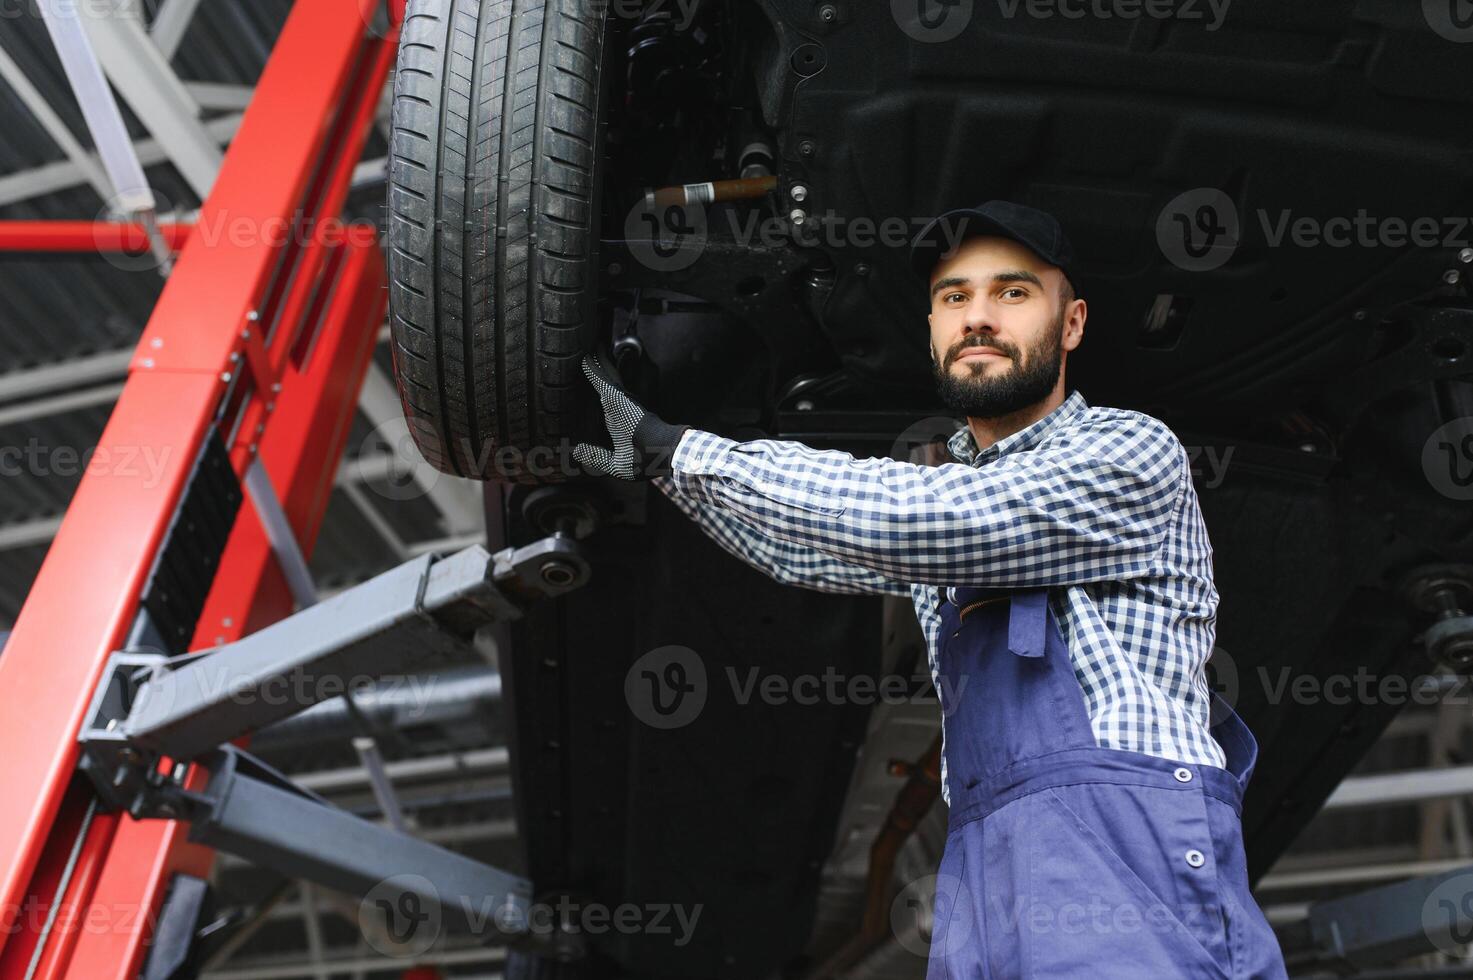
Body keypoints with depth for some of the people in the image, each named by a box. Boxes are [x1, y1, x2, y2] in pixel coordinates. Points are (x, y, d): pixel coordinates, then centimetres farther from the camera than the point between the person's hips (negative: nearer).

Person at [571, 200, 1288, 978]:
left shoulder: (1133, 453, -2)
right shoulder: (954, 488, 20)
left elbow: (911, 516, -13)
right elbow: (804, 550, 32)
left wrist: (680, 451, -7)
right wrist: (660, 457, 26)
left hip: (1123, 864, -6)